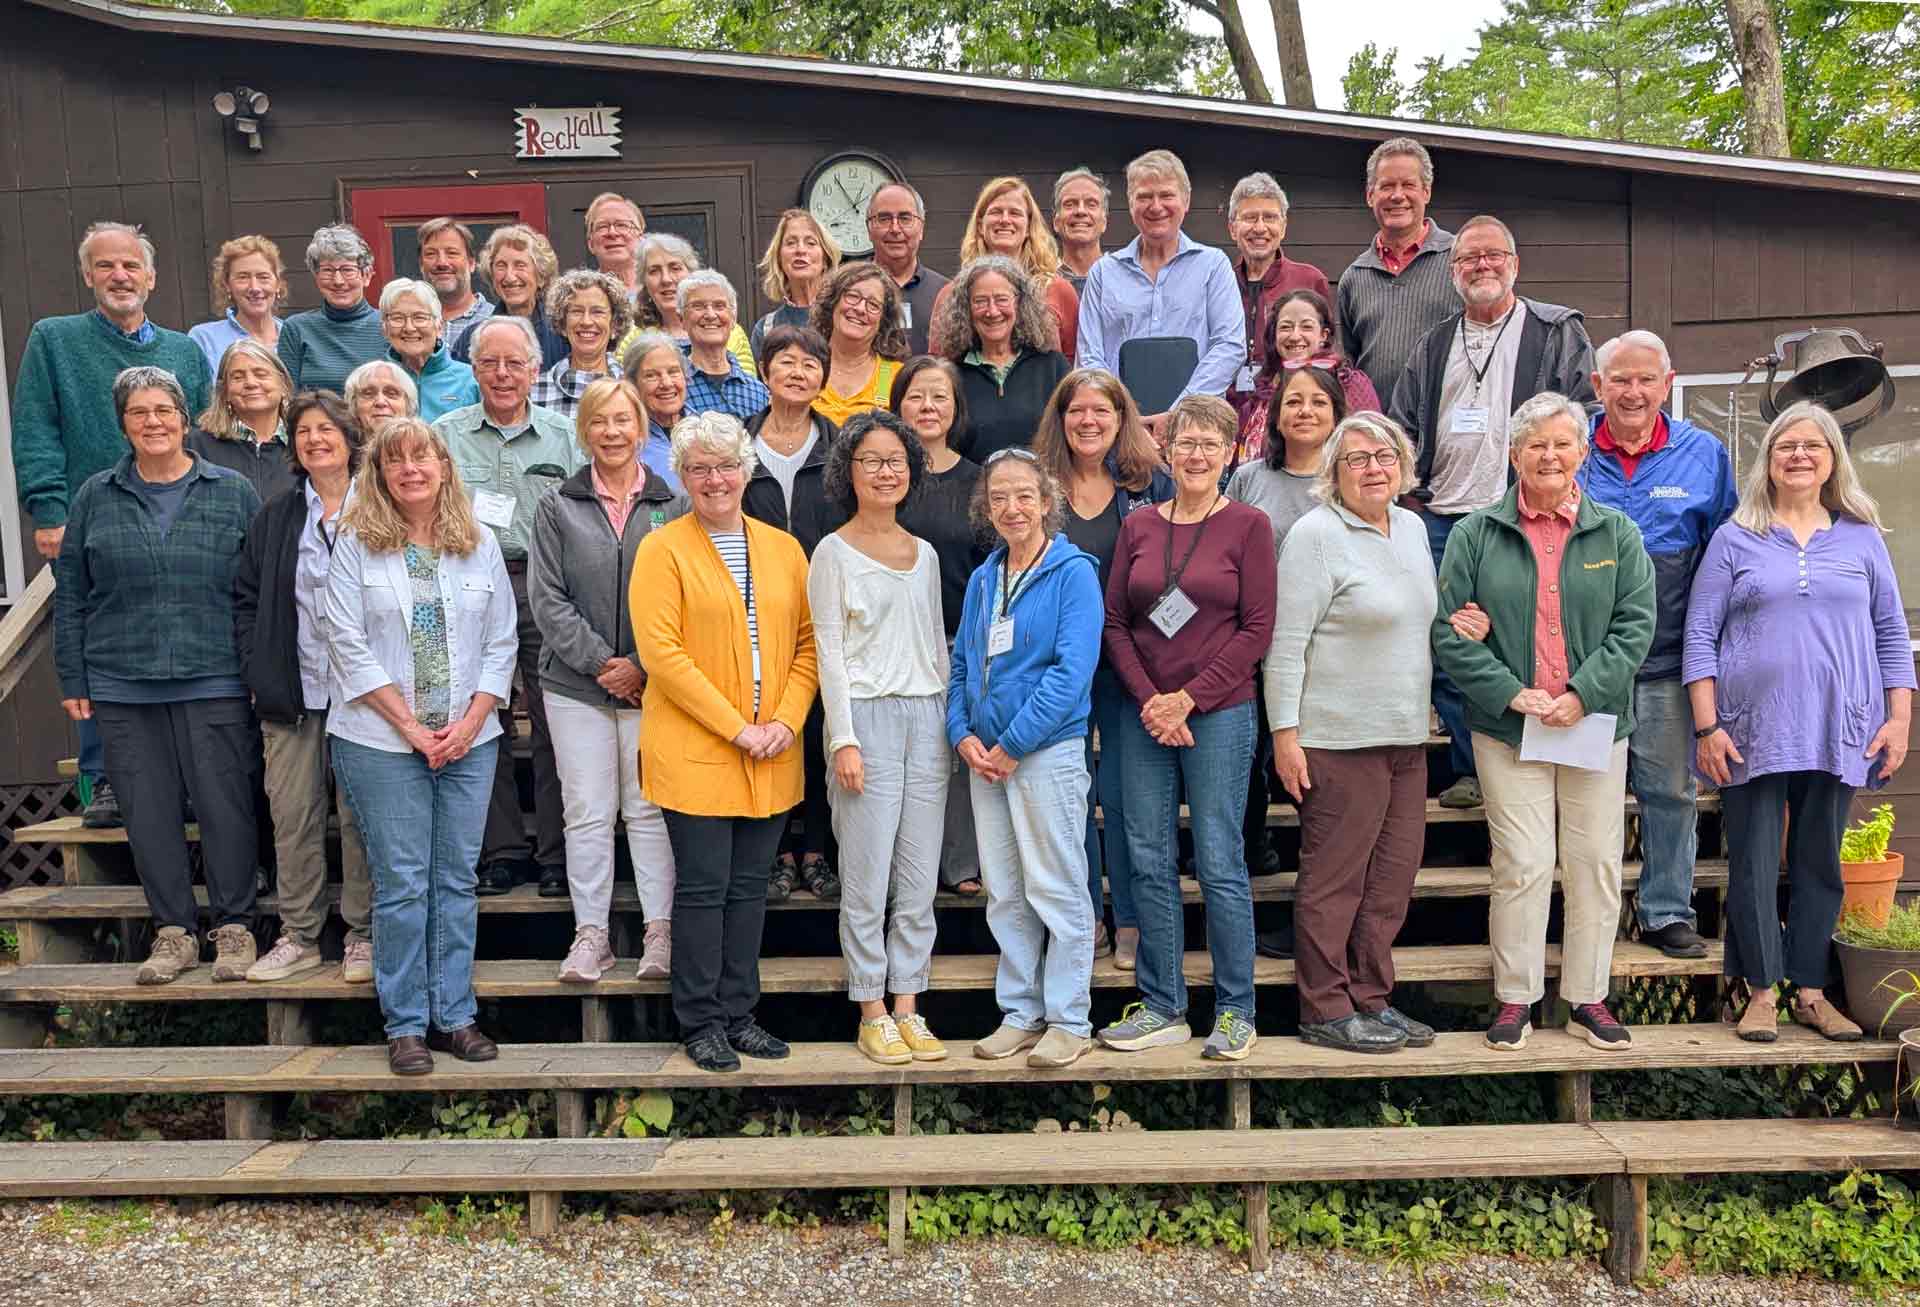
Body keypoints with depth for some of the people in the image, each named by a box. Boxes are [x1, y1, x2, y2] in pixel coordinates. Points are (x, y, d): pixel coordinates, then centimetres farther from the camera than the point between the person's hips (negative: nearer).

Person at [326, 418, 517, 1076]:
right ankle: (405, 1026, 12)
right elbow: (349, 645, -5)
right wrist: (411, 726, -10)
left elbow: (501, 644, 7)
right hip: (381, 742, -2)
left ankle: (455, 1015, 17)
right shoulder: (356, 546, 0)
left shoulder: (480, 546, 7)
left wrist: (470, 723, -5)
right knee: (402, 884, 1)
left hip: (469, 742, 3)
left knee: (457, 881, 7)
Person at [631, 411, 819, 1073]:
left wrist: (786, 720, -6)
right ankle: (703, 1023, 14)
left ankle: (740, 1015, 21)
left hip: (772, 755, 4)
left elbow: (808, 641, 10)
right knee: (703, 887, 2)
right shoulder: (663, 548, -2)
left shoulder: (783, 548, 11)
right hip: (694, 750, -4)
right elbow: (660, 652, -11)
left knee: (749, 886, 10)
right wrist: (737, 727, -14)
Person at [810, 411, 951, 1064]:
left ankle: (908, 1008, 16)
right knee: (868, 877, -2)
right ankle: (871, 1015, 10)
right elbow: (829, 653, -5)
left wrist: (951, 723, 12)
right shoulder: (833, 554, 0)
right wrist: (844, 739, -12)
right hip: (867, 715, -5)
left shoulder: (926, 554, 14)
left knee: (920, 880, 6)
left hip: (927, 716, 5)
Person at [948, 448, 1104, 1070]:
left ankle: (1069, 1020, 12)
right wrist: (963, 735, -2)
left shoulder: (1074, 571, -7)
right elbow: (962, 664, 14)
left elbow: (1072, 669, -15)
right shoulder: (982, 579, 12)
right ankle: (1020, 1013, 23)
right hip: (984, 756, 6)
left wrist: (1012, 745, -16)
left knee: (1056, 889, 0)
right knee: (1004, 893, 12)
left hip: (1048, 751, -6)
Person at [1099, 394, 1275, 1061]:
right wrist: (1150, 701, -6)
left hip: (1220, 713, -4)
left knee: (1220, 862, 0)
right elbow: (1115, 623, 7)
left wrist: (1189, 698, -11)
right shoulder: (1137, 526, 9)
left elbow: (1257, 629, -5)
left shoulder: (1248, 525, -1)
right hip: (1145, 715, 4)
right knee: (1149, 860, 7)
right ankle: (1163, 1005, 20)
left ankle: (1236, 1010, 14)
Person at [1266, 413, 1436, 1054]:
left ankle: (1371, 999, 26)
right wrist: (1284, 733, -17)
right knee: (1334, 879, 0)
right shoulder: (1317, 534, -10)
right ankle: (1326, 1012, 12)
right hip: (1340, 737, -8)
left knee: (1392, 878, 13)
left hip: (1406, 737, 8)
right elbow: (1285, 642, -14)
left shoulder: (1412, 527, 14)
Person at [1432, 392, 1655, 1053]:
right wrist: (1513, 693, -11)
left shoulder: (1616, 534, 6)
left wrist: (1582, 695, -12)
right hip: (1508, 727, -2)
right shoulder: (1475, 534, 2)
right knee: (1522, 864, -2)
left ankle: (1588, 997, 20)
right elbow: (1449, 630, -2)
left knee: (1595, 862, 6)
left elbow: (1635, 625, 0)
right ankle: (1515, 999, 11)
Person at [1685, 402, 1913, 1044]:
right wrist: (1707, 727, -8)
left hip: (1838, 731, 2)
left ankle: (1811, 991, 21)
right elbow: (1700, 636, -1)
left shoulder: (1862, 538, 10)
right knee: (1754, 864, 2)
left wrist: (1899, 719, 1)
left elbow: (1891, 633, 11)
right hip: (1753, 730, -2)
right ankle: (1762, 991, 14)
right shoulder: (1734, 540, 3)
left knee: (1820, 863, 9)